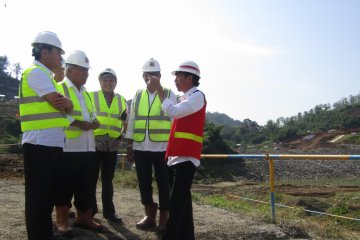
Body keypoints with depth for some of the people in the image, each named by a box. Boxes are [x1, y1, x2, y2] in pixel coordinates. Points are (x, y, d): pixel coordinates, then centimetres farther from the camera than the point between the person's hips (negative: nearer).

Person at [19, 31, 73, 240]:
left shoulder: (46, 75, 20)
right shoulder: (36, 72, -9)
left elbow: (66, 107, 12)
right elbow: (58, 103, -17)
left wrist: (68, 104, -9)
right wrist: (65, 104, 5)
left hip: (52, 144, 9)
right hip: (40, 144, -9)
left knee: (48, 195, 16)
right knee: (38, 197, -1)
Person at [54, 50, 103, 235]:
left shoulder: (86, 94, 21)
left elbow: (92, 116, 22)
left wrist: (94, 122, 0)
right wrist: (79, 123, -18)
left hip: (87, 148, 8)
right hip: (67, 148, -7)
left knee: (86, 186, 13)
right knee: (65, 187, 2)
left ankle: (83, 217, 26)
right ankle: (61, 221, 16)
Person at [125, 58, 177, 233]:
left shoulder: (169, 94, 0)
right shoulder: (138, 96, 11)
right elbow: (131, 121, 12)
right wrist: (129, 145, 9)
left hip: (162, 147, -3)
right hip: (140, 148, 4)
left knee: (164, 184, 3)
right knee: (144, 183, 11)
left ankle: (164, 219, 17)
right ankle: (149, 215, 27)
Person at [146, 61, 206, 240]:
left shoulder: (197, 96, -8)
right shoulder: (185, 98, 21)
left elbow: (172, 112, -19)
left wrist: (158, 88, -13)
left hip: (186, 157, -9)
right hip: (177, 156, 9)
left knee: (176, 202, -9)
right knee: (182, 200, 14)